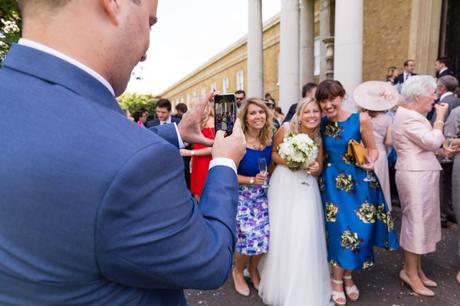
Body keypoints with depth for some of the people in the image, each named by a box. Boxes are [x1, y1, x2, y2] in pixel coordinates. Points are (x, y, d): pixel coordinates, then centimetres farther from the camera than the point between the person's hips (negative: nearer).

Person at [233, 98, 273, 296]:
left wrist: (266, 179, -2)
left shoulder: (269, 140, -4)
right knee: (250, 237, -8)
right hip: (242, 196, -5)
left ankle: (253, 269, 35)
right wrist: (252, 180, -25)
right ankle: (238, 271, 26)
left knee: (265, 235, 3)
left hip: (262, 196, 5)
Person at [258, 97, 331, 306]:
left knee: (305, 237, -2)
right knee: (281, 234, 6)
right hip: (283, 186, -2)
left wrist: (315, 168, -16)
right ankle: (280, 283, 32)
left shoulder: (319, 137, 0)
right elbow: (273, 153, -1)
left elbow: (319, 170, 7)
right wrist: (287, 161, -18)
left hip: (306, 189, 2)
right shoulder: (286, 129, -10)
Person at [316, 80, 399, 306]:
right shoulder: (320, 124, -2)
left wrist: (370, 160, -18)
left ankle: (347, 276, 34)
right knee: (340, 231, 2)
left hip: (359, 182, 0)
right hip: (333, 183, 0)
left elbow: (373, 149, 1)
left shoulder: (360, 120, -7)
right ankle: (338, 280, 26)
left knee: (359, 229, 8)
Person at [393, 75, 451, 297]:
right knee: (417, 221, -2)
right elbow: (433, 141, -20)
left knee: (420, 221, 15)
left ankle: (417, 269, 27)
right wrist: (440, 117, -9)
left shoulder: (411, 115, 16)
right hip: (415, 175, -10)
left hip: (421, 174, 10)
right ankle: (410, 271, 12)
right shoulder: (409, 117, -16)